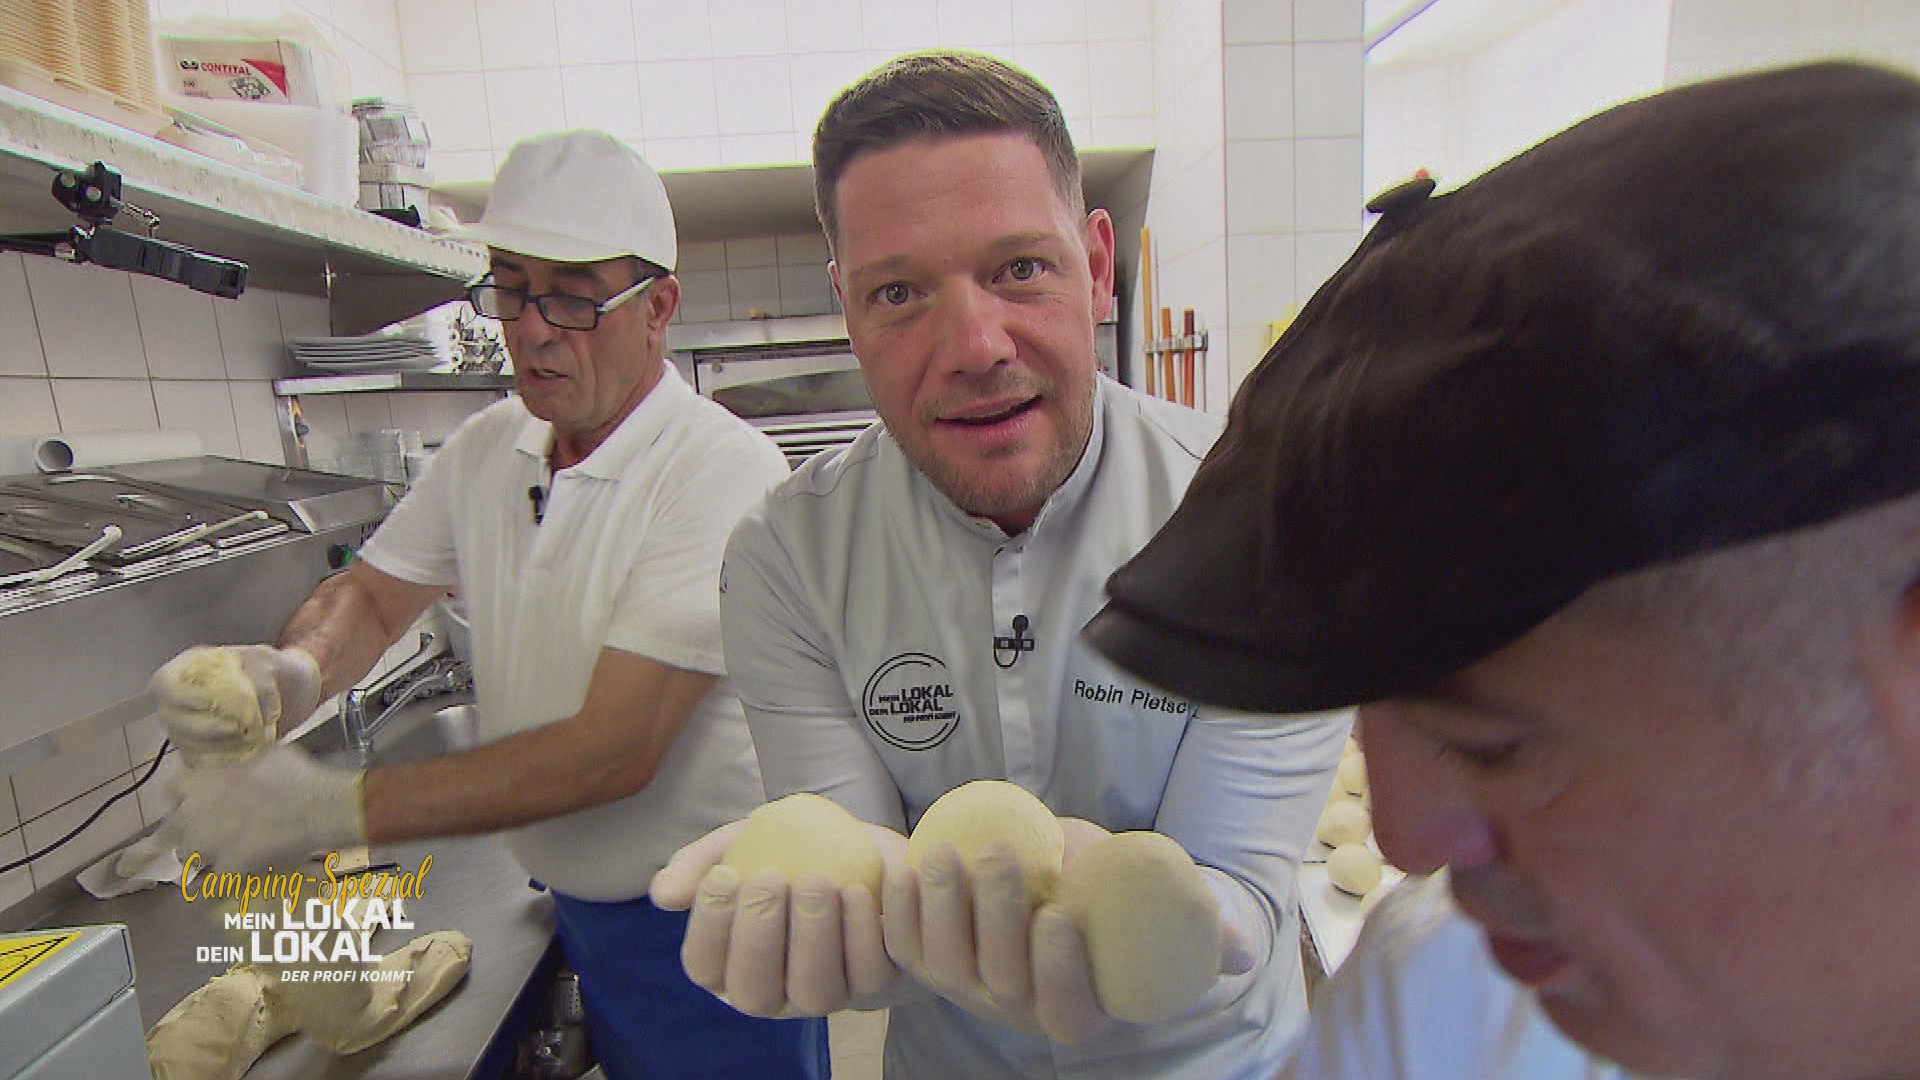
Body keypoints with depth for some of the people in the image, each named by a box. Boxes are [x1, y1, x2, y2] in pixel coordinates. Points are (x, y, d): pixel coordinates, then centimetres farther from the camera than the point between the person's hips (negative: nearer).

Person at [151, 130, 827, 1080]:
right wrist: (297, 670, -15)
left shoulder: (723, 470, -25)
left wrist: (334, 807, -26)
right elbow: (372, 592, 8)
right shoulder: (486, 448, 0)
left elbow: (617, 749, -28)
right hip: (580, 910, 6)